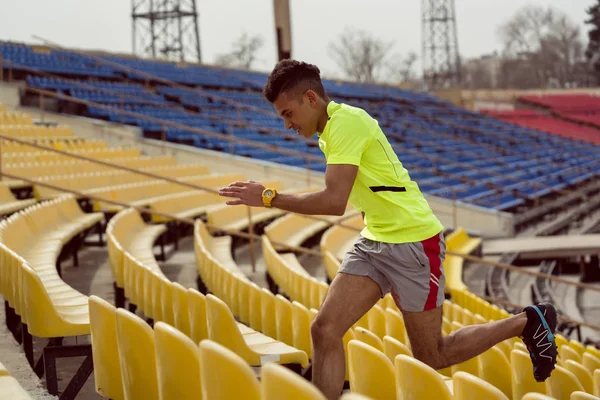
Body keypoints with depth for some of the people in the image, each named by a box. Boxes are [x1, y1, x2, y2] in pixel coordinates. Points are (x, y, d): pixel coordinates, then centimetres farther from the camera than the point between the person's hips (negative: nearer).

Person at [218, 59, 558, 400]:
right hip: (374, 243, 9)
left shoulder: (346, 121, -20)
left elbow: (335, 202, -28)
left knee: (432, 358, 3)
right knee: (325, 330, -7)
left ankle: (528, 322, 21)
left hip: (413, 241, -9)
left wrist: (269, 198, -22)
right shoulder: (330, 131, 11)